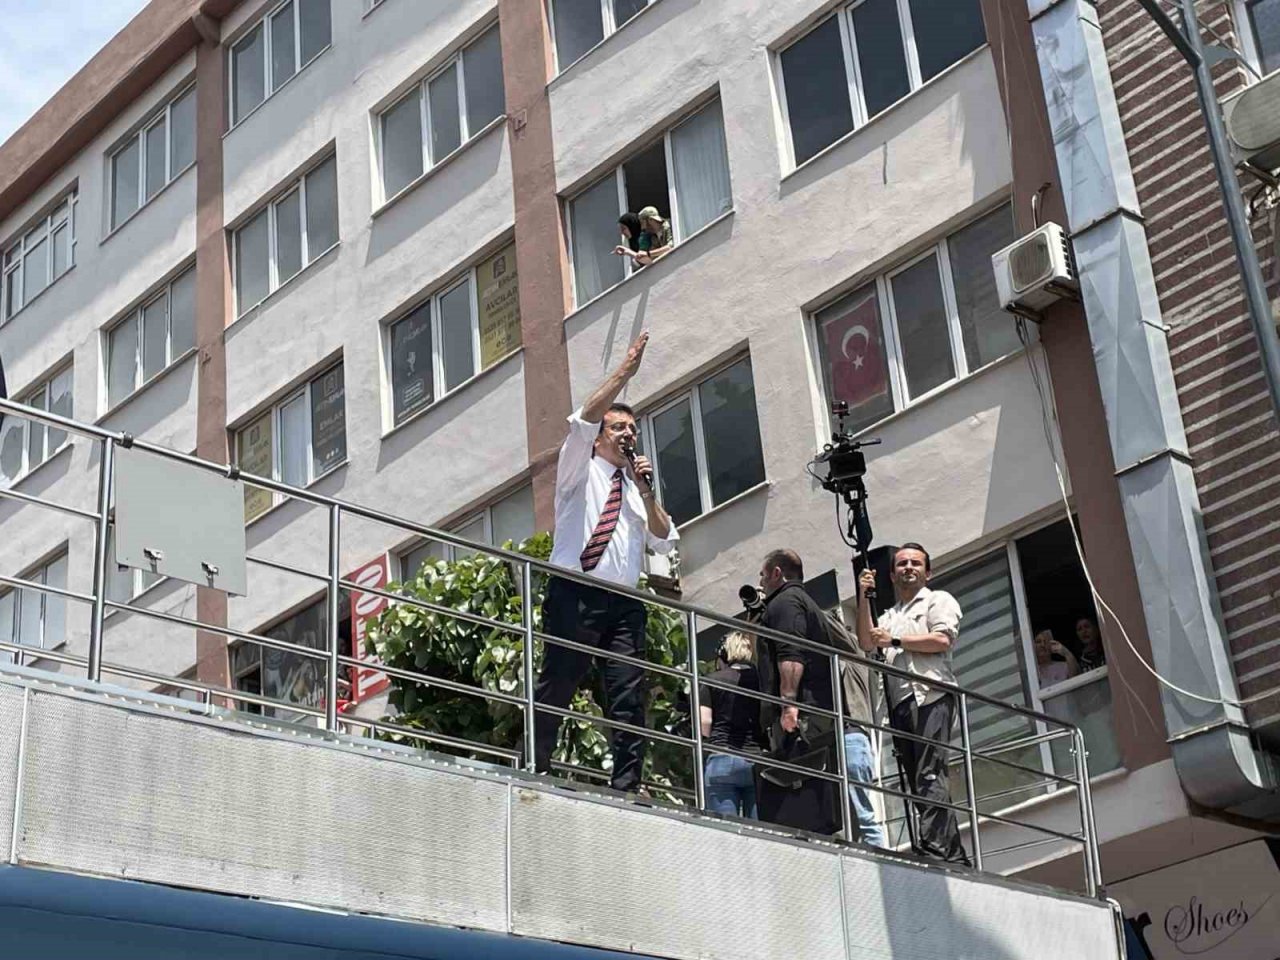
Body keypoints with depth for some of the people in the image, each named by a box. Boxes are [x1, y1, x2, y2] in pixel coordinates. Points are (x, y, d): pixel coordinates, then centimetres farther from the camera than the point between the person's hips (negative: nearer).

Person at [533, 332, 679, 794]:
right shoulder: (580, 470, 13)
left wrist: (646, 492, 4)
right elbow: (585, 419, -6)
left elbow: (665, 542, 15)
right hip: (576, 594, -5)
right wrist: (624, 372, -8)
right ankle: (534, 770, -10)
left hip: (624, 602, 5)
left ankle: (626, 786, -9)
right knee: (556, 686, -11)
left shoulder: (637, 488, 26)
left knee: (629, 697, -5)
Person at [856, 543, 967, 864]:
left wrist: (895, 640, -2)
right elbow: (866, 643, 13)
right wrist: (863, 599, 8)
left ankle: (934, 848, -26)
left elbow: (942, 640, -5)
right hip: (900, 702, 7)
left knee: (930, 775, -18)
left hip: (931, 696, -7)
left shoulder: (938, 600, 11)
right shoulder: (889, 616, 30)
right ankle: (954, 856, 2)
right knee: (917, 779, 2)